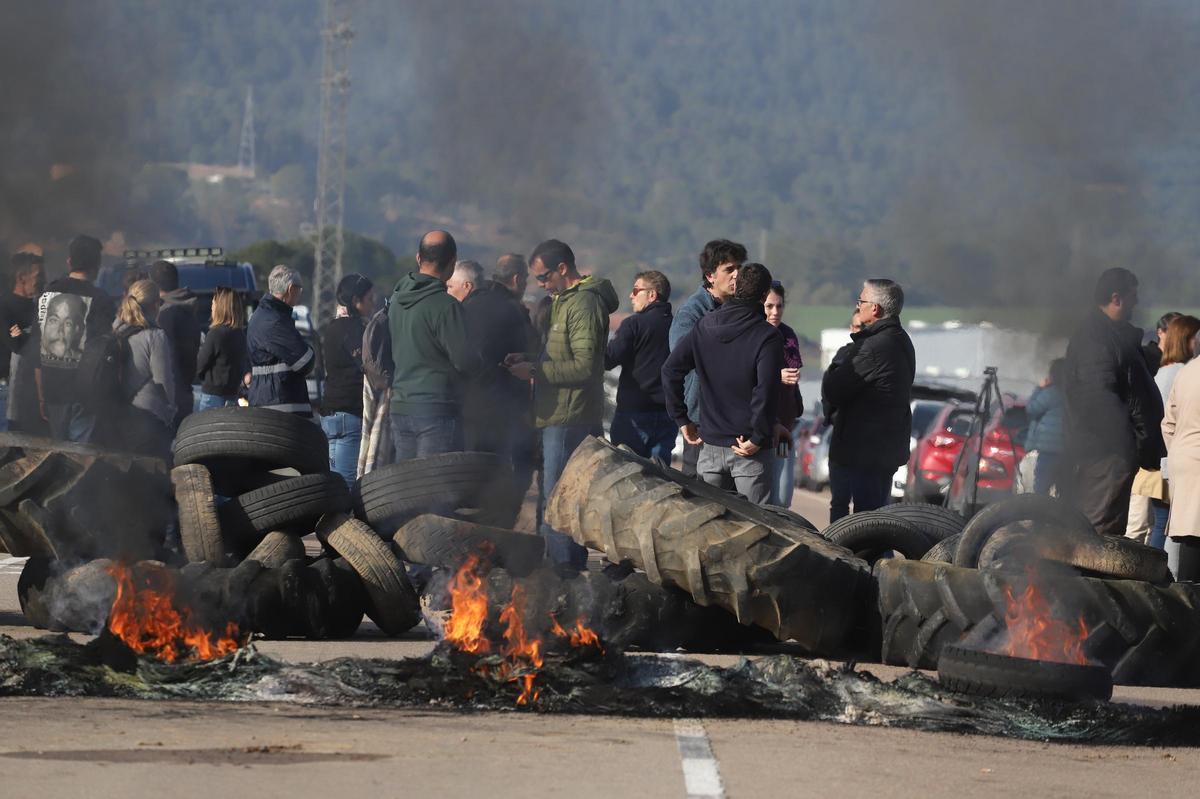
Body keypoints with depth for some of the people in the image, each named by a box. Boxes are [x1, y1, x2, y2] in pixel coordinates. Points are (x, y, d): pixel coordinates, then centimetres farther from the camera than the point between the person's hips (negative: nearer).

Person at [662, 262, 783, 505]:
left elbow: (670, 370, 3)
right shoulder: (768, 337, -11)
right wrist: (758, 438, -11)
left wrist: (682, 419, 8)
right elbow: (765, 391, -20)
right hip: (750, 453, -4)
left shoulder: (704, 327, 5)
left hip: (710, 443, 4)